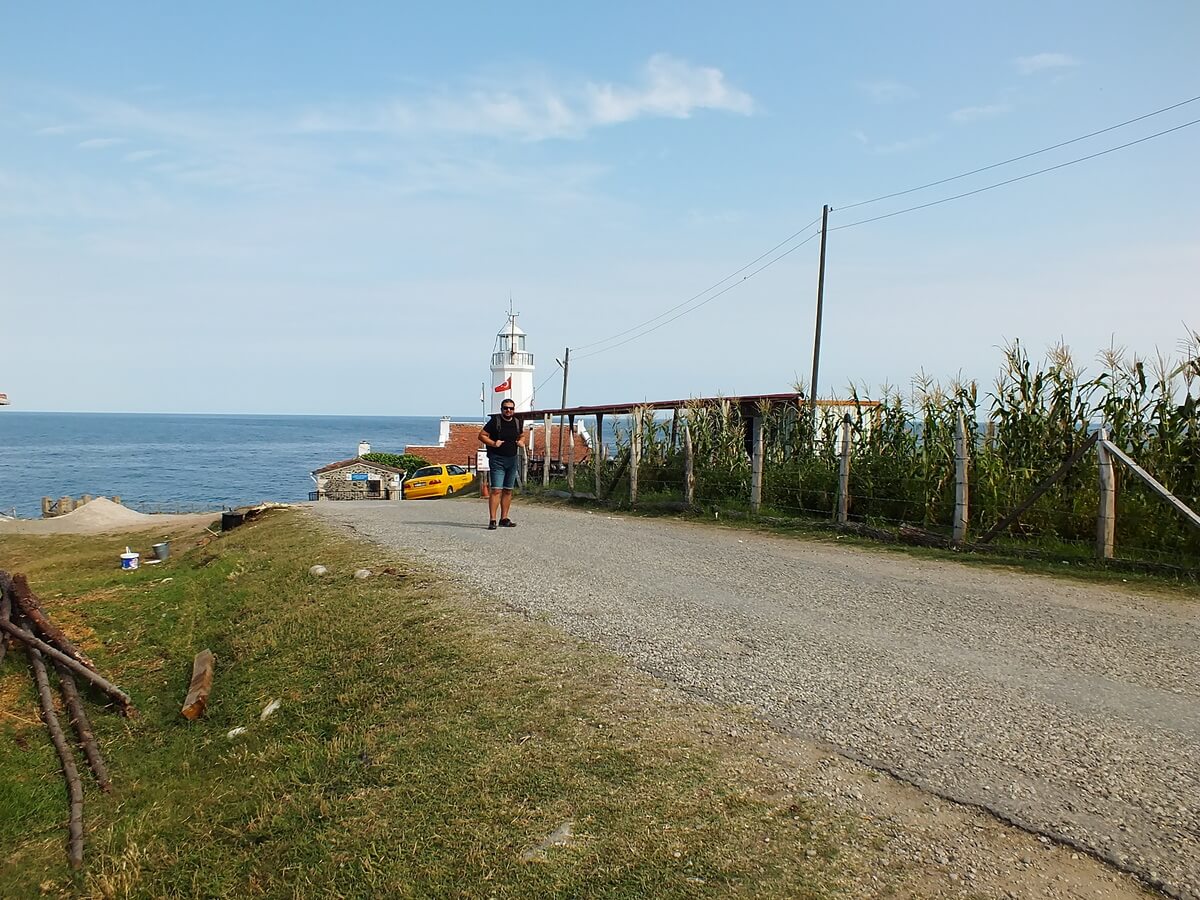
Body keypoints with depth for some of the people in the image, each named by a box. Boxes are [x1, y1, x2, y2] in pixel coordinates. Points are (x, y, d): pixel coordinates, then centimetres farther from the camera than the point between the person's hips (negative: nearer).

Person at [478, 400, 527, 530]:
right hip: (497, 459, -6)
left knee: (508, 490, 10)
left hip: (512, 459, 6)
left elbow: (522, 435, 26)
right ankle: (492, 520, -13)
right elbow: (481, 435, -6)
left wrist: (522, 442, 5)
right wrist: (493, 443, -19)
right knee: (497, 490, -13)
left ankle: (504, 519, 18)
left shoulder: (517, 422, 10)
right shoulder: (495, 421, -7)